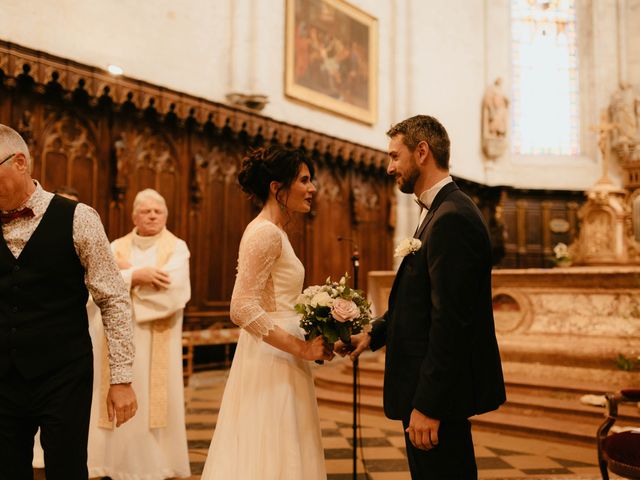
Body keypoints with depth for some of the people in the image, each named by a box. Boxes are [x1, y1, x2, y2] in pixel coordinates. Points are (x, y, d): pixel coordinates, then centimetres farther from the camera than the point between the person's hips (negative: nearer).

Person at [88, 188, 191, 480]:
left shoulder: (176, 248, 4)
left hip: (158, 343, -2)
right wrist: (137, 275, -17)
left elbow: (173, 289, -12)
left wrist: (128, 274, -6)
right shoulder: (116, 248, 11)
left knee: (155, 404, -2)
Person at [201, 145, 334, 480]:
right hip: (272, 363, -9)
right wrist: (300, 347, -19)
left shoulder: (273, 232, 13)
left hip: (278, 358, 9)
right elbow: (243, 308, -23)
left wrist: (306, 343, 9)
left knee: (267, 450, 16)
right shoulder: (266, 232, -16)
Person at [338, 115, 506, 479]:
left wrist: (428, 405, -23)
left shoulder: (452, 218, -20)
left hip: (438, 394, -10)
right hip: (432, 389, 10)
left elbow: (450, 321, -25)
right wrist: (374, 334, 7)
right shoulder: (444, 211, 13)